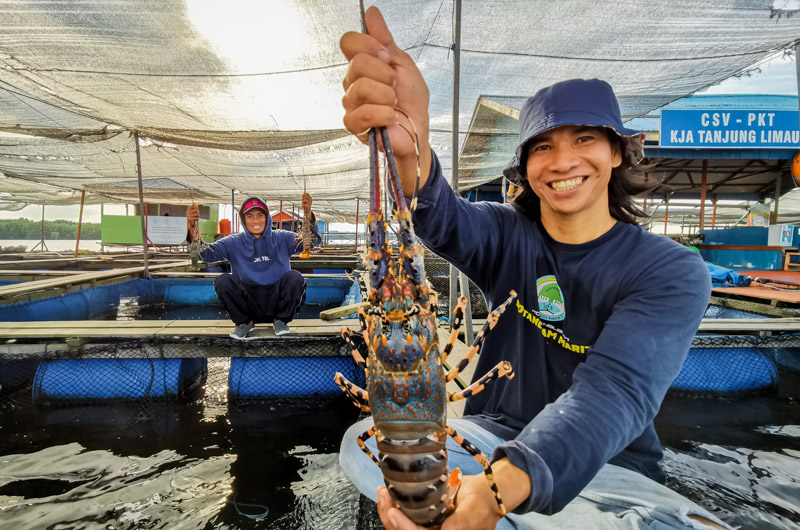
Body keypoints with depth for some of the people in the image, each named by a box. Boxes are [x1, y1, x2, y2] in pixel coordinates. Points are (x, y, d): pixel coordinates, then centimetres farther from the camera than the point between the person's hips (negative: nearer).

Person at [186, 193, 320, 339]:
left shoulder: (281, 238, 1)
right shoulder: (234, 243, 3)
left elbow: (312, 240, -12)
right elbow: (204, 252, -8)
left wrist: (308, 214, -30)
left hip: (277, 302, 0)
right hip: (248, 303, 1)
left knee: (294, 277, -26)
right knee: (222, 281, -22)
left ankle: (281, 320, -1)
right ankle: (245, 322, 1)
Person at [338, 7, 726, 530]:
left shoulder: (672, 272, -12)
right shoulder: (507, 233, -5)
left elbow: (612, 392, -27)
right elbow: (443, 220, -28)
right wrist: (409, 152, -52)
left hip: (607, 466, -1)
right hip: (496, 437, 2)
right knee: (363, 444, -21)